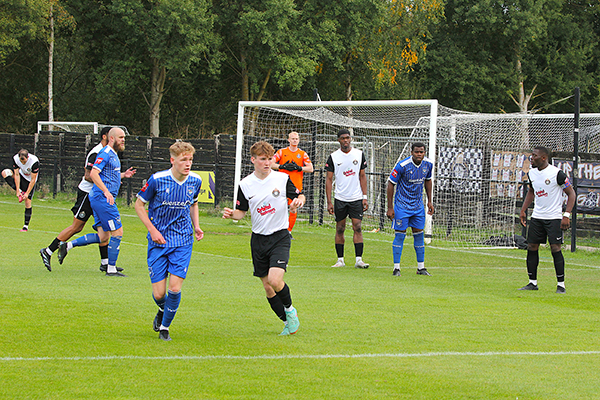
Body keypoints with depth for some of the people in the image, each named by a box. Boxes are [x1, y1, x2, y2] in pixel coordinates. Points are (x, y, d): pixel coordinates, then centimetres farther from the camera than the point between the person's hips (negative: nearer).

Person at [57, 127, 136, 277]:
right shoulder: (105, 154, -11)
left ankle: (67, 245, 12)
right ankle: (111, 269, 0)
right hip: (102, 198, -10)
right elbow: (93, 173, -22)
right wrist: (106, 191, -29)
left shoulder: (113, 155, 20)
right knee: (117, 233, -7)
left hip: (100, 199, 10)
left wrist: (123, 175, 18)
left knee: (103, 239, 8)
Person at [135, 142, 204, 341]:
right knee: (159, 294, -3)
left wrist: (196, 226, 4)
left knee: (175, 287, -11)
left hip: (183, 242, 2)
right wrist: (152, 230, -10)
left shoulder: (195, 181, -1)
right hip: (159, 241, -2)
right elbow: (139, 205, 0)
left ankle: (165, 326, 12)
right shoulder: (157, 180, -13)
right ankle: (162, 310, 34)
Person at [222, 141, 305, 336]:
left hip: (280, 237, -3)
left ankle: (290, 310, 8)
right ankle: (288, 322, 22)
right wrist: (232, 214, -15)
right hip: (258, 239, 3)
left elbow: (299, 196, 7)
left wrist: (299, 201, -16)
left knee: (275, 280, -21)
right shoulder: (245, 184, 0)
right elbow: (242, 211, 7)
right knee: (268, 287, 5)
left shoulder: (282, 179, -5)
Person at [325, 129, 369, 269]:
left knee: (358, 228, -7)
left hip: (356, 199, 0)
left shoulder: (359, 154, 4)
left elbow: (362, 176, 9)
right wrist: (329, 202, -5)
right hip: (340, 199, 0)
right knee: (340, 229, 4)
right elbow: (329, 179, 1)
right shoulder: (333, 157, 0)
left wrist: (364, 197, 2)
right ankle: (340, 260, 11)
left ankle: (358, 259, -7)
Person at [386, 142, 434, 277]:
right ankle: (396, 268, 1)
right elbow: (391, 184, -12)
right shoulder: (402, 165, -19)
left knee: (419, 234, 7)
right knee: (400, 235, -5)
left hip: (418, 205, 5)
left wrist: (430, 201, 14)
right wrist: (390, 207, -12)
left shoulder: (428, 164, -3)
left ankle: (421, 268, 14)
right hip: (402, 205, -5)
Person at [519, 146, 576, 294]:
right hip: (537, 217, 6)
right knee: (531, 247, 3)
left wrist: (566, 215, -16)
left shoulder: (557, 173, -13)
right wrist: (523, 210, 18)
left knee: (555, 248, -12)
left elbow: (571, 193, -8)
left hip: (554, 218, -6)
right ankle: (532, 283, 13)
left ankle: (561, 284, -4)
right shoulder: (531, 173, 7)